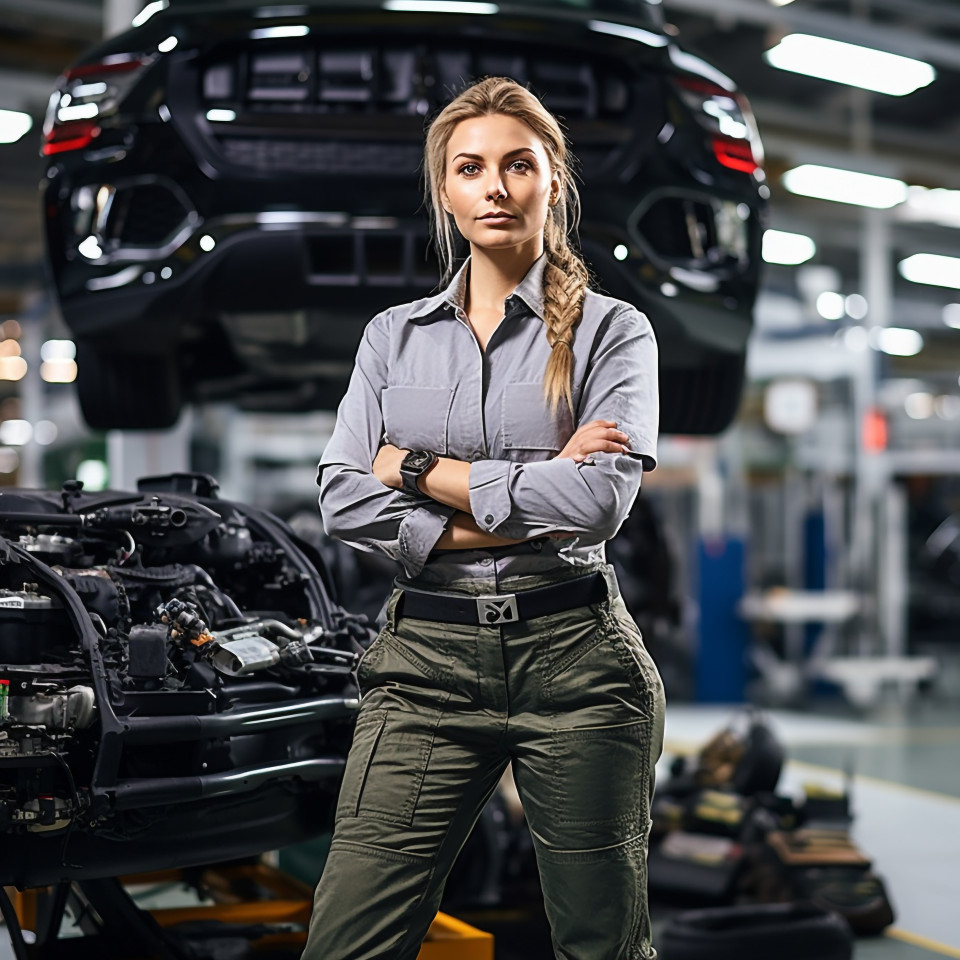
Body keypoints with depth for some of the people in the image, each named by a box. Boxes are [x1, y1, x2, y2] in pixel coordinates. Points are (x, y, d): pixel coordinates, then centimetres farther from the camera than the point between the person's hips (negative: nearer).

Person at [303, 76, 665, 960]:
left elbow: (601, 500, -12)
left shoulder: (611, 331, 3)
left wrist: (421, 469, -6)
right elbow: (343, 499, 0)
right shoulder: (394, 335, 13)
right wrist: (523, 506, -9)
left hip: (573, 655, -2)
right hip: (428, 656, 2)